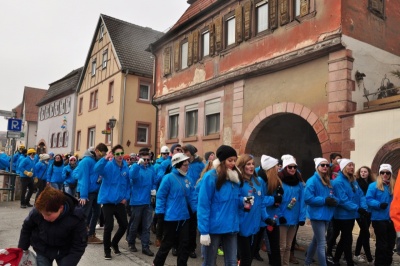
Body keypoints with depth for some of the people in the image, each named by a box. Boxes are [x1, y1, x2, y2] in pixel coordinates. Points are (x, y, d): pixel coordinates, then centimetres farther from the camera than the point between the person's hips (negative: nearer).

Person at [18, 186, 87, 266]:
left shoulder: (76, 218, -31)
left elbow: (79, 247, -20)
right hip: (43, 250, 2)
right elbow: (26, 229, -2)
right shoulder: (36, 211, -26)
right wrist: (22, 250, 7)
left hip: (64, 252, -1)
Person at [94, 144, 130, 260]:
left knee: (124, 225, 10)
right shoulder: (108, 165, -12)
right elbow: (97, 169, -33)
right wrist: (105, 158, -46)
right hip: (108, 201, -5)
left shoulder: (126, 168, 2)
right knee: (109, 226, -2)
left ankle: (114, 243, 36)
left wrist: (126, 197, 3)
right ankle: (107, 249, 20)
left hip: (120, 202, 5)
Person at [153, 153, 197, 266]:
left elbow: (191, 197, 9)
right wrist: (160, 214, -14)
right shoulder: (169, 178, -13)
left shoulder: (187, 180, 5)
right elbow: (160, 196, -12)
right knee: (167, 243, 8)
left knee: (184, 244, 10)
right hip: (171, 217, -5)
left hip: (184, 217, 6)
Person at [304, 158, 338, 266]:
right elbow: (308, 198, -20)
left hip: (326, 215, 8)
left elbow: (334, 196, 13)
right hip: (317, 215, -8)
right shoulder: (312, 180, -13)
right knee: (321, 243, -7)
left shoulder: (329, 182, 12)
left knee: (316, 241, 19)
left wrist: (334, 200, -10)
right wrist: (325, 200, -20)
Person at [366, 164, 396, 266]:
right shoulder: (374, 185, -8)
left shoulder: (393, 186, 10)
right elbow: (368, 199, -13)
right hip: (379, 219, -6)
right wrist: (379, 204, -27)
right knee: (382, 244, 1)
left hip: (391, 219, 6)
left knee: (390, 243, 14)